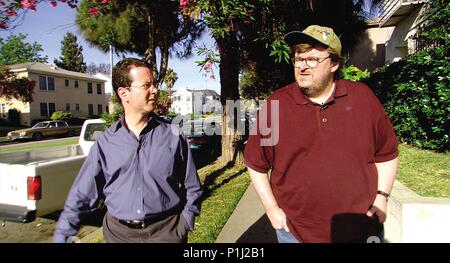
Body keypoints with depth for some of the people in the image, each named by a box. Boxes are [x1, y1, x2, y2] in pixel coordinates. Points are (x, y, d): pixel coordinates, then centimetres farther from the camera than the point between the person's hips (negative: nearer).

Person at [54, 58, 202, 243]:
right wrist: (62, 236, 2)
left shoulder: (173, 135, -6)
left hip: (166, 231, -2)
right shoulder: (105, 142, -1)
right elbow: (81, 197, 4)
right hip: (118, 232, 3)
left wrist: (183, 226, -6)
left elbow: (192, 188, 1)